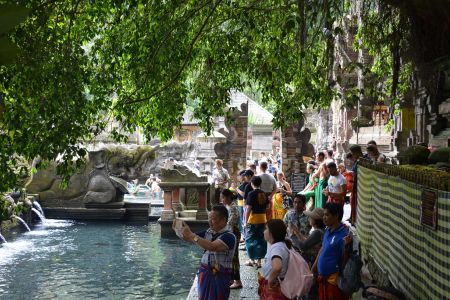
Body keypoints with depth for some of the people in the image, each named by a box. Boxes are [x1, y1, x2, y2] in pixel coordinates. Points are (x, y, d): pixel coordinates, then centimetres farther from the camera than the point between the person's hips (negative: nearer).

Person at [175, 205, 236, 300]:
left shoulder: (229, 236, -15)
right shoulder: (208, 233, 7)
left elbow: (212, 247, -30)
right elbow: (189, 238, 10)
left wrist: (191, 235, -30)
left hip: (220, 277, -7)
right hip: (204, 274, 7)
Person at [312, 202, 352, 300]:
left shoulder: (344, 234, -19)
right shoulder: (327, 230, 5)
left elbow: (345, 260, -16)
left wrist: (345, 246, -32)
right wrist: (315, 265, 19)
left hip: (334, 279, -8)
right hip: (323, 277, 8)